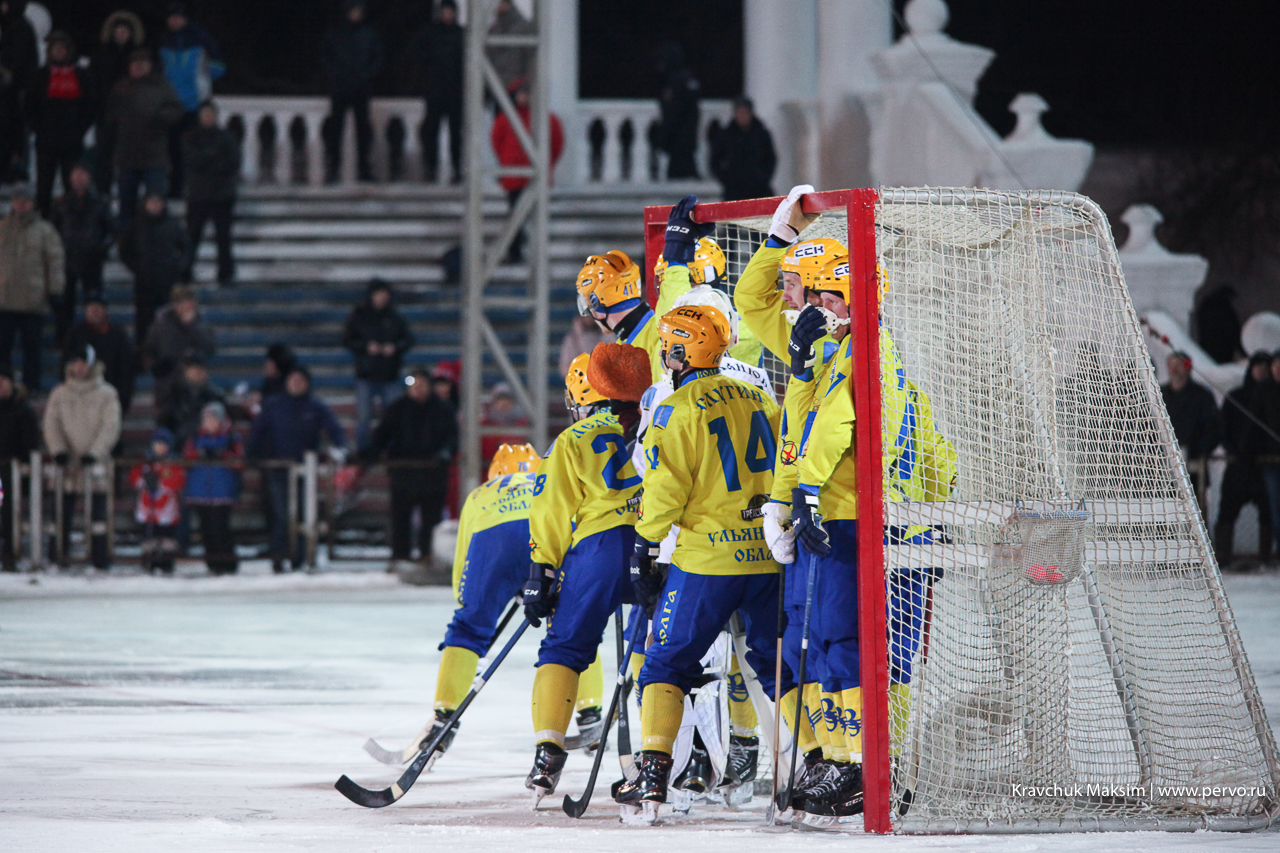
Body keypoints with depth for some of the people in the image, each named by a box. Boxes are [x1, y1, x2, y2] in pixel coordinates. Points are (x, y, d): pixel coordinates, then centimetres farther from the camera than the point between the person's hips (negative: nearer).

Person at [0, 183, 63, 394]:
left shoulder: (44, 231, 4)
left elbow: (55, 260, 3)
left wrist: (54, 289, -5)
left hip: (33, 302, -2)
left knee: (31, 345, 2)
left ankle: (31, 385, 9)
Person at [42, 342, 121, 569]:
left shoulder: (106, 394, 4)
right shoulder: (59, 394, 10)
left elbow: (111, 427, -3)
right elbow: (51, 424, 5)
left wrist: (94, 452, -15)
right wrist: (58, 450, -12)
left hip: (94, 461, -1)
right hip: (67, 462, 1)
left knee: (98, 506, -6)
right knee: (63, 507, -2)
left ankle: (99, 554, -4)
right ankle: (60, 551, 3)